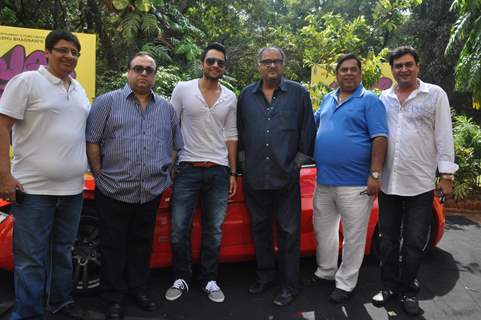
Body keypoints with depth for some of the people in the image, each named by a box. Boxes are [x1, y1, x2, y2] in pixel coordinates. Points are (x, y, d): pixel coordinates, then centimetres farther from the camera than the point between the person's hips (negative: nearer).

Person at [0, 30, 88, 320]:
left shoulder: (79, 89, 14)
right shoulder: (27, 81, -5)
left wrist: (93, 168, 16)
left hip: (73, 188, 6)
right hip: (34, 188, -6)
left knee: (64, 250, 17)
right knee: (31, 257, 1)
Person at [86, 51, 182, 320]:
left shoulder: (167, 108, 11)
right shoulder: (107, 102, 1)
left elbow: (174, 147, 15)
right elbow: (92, 142, -1)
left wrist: (166, 176, 7)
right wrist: (100, 175, -4)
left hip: (152, 193, 3)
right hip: (114, 191, -2)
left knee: (142, 245, 15)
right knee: (114, 247, 8)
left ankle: (139, 289, 31)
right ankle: (115, 298, 23)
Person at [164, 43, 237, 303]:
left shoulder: (230, 98, 8)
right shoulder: (183, 89, 1)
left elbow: (231, 135, 11)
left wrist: (232, 172, 8)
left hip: (219, 172, 2)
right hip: (187, 169, -2)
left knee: (213, 231, 9)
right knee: (179, 230, 3)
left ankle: (209, 280, 23)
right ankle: (182, 279, 22)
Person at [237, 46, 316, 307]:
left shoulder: (298, 93, 2)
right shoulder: (246, 95, 10)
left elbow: (308, 130, 2)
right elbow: (239, 131, 15)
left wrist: (298, 161, -3)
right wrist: (244, 161, 8)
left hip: (286, 176, -3)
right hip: (254, 176, 3)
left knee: (288, 231, 4)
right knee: (259, 228, 14)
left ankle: (289, 285, 17)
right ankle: (265, 275, 31)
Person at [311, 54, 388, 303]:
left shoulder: (370, 101, -4)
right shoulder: (328, 99, 14)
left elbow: (379, 138, -10)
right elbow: (314, 122, 29)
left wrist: (375, 174, -17)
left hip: (355, 183, -6)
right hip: (324, 180, 7)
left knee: (353, 236, 4)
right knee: (323, 229, 17)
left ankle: (345, 283, 19)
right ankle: (325, 272, 35)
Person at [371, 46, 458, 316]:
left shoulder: (435, 94, 2)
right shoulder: (384, 98, 10)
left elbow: (444, 136, -1)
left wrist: (447, 173, -6)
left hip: (420, 185, -3)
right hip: (388, 183, 3)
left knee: (415, 242, 6)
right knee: (388, 240, 12)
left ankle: (407, 291, 23)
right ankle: (389, 286, 27)